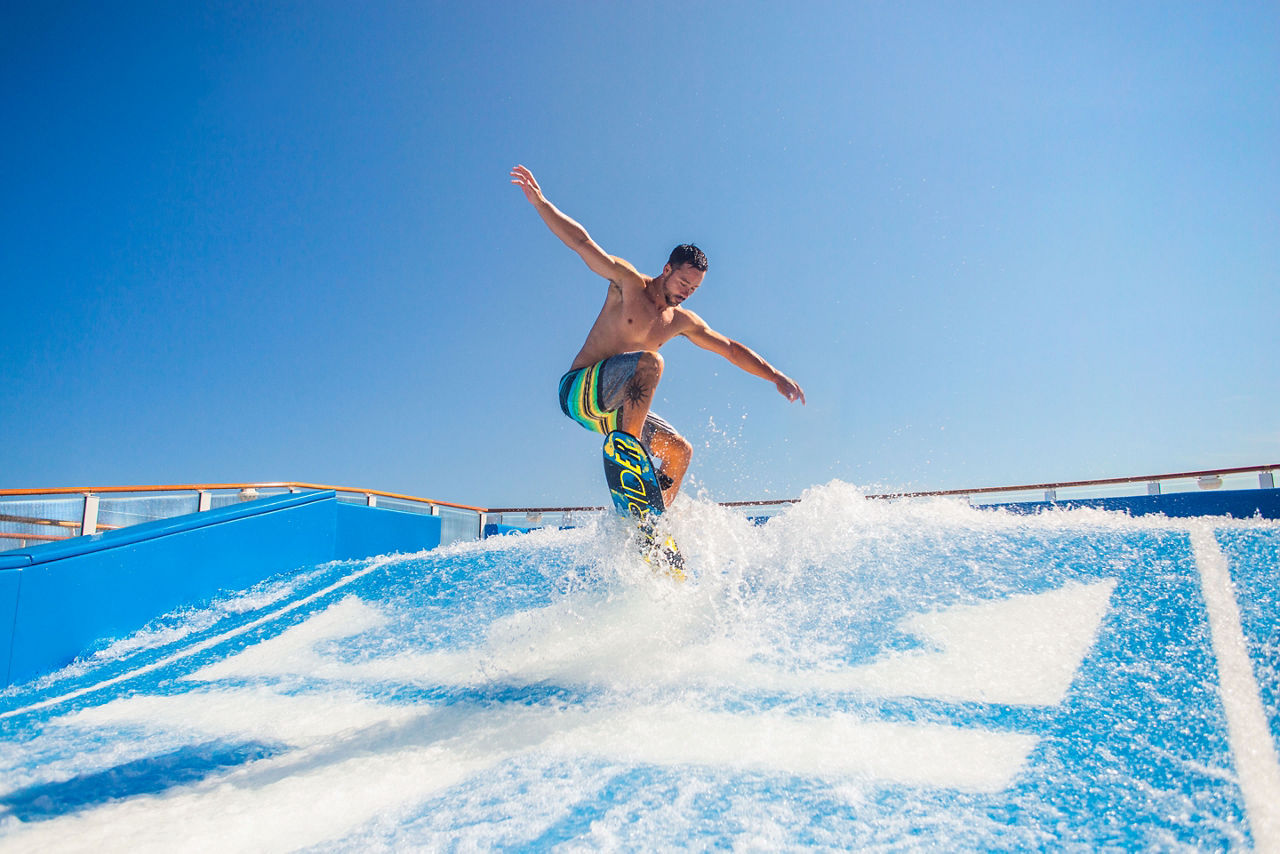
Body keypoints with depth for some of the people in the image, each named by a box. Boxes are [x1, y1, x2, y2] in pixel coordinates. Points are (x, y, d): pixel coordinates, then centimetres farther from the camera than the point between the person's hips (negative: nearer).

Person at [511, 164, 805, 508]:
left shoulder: (682, 321, 11)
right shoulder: (629, 283, -5)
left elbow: (731, 349, 16)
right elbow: (582, 243, -13)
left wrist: (776, 376, 12)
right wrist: (540, 203, -22)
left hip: (613, 409, 7)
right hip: (579, 389, -7)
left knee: (681, 451, 4)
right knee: (650, 361, -31)